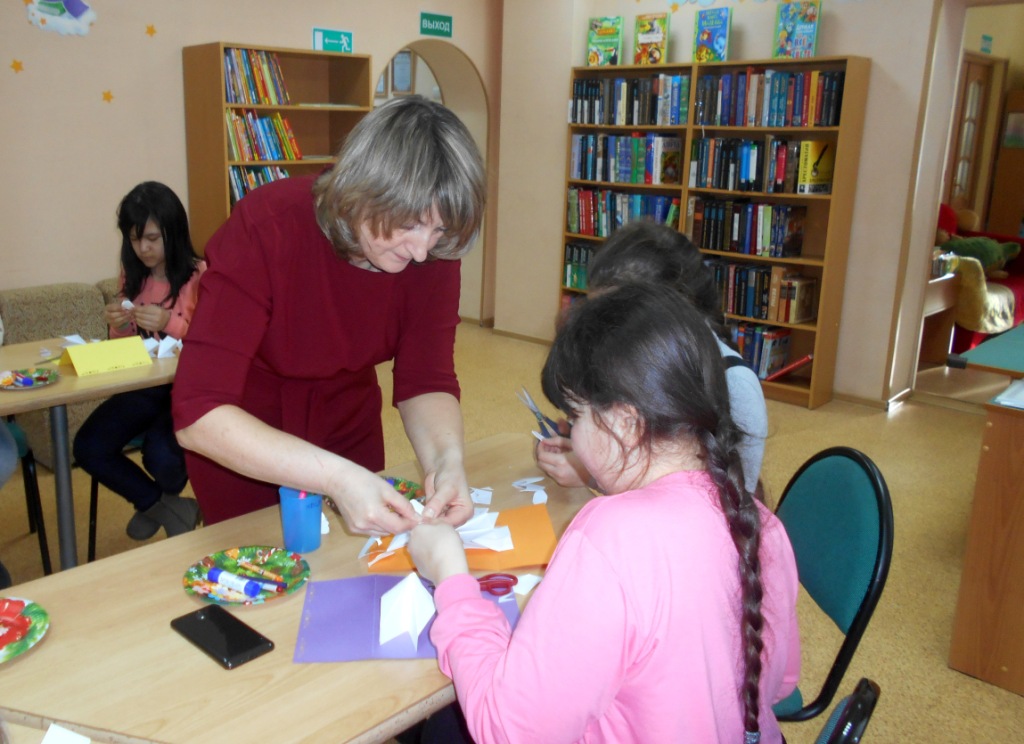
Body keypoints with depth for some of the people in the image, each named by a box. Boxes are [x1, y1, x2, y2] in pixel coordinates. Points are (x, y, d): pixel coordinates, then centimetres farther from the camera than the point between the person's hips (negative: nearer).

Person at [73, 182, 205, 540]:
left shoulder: (199, 275, -9)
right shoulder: (131, 277, 9)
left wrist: (172, 323, -26)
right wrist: (119, 326, -7)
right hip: (141, 386, 6)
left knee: (162, 456, -29)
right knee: (88, 448, -18)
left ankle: (154, 505, 13)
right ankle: (166, 507, 5)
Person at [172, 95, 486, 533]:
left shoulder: (434, 253, -21)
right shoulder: (265, 230, -33)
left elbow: (425, 382, -18)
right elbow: (198, 414, -38)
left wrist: (446, 458, -38)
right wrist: (338, 477, -48)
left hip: (349, 428, 4)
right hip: (240, 447, -3)